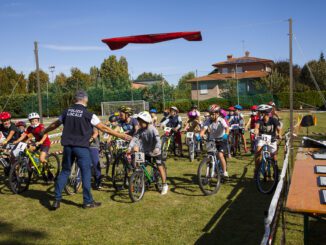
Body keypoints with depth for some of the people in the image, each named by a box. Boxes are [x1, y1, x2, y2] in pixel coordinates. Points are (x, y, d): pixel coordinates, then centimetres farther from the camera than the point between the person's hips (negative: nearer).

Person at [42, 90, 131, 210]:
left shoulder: (67, 112, 6)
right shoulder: (88, 114, -8)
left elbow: (55, 124, 19)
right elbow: (103, 128, -8)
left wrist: (44, 132, 39)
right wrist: (121, 135, -3)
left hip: (68, 146, 5)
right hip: (81, 147, -5)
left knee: (65, 171, 15)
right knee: (86, 172, 5)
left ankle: (56, 200, 16)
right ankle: (88, 201, 10)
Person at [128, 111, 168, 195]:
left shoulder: (153, 129, -21)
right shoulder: (140, 130, -9)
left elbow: (158, 140, -31)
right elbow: (134, 138, -17)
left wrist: (157, 149, -48)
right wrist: (130, 148, -32)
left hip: (155, 152, -5)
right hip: (145, 152, 5)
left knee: (160, 167, -2)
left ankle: (165, 185, 9)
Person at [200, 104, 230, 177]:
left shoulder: (221, 120, -19)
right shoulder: (208, 121, -12)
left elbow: (227, 128, -34)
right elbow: (204, 129, -24)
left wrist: (226, 134, -55)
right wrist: (200, 135, -45)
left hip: (221, 140, -4)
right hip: (212, 140, 4)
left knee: (220, 155, -20)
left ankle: (225, 172, -5)